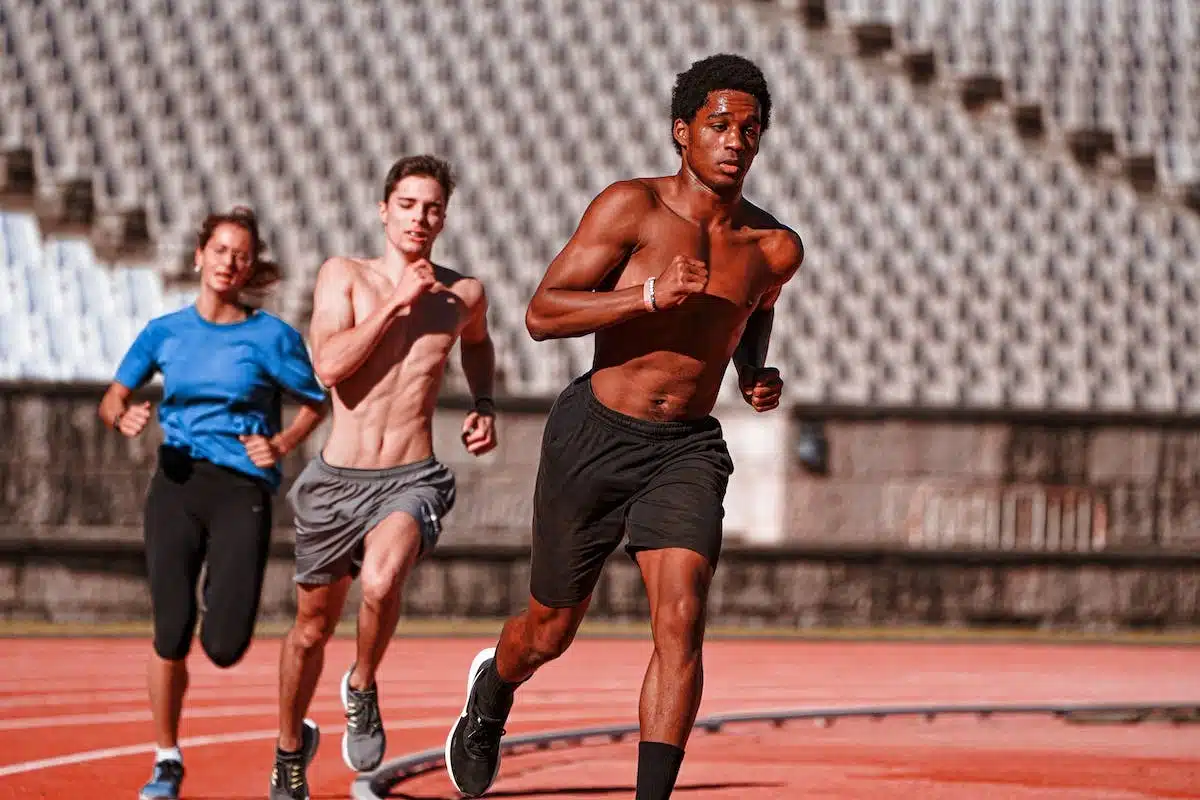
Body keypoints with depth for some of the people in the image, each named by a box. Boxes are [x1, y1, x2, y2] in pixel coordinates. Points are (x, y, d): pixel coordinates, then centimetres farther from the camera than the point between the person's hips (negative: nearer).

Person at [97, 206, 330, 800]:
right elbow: (113, 398, 16)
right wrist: (123, 414, -8)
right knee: (171, 637, -8)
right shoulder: (166, 332, 9)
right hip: (177, 485, 2)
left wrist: (281, 445, -9)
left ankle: (225, 607, 29)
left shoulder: (272, 336, 1)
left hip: (242, 489, -2)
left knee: (224, 648, -11)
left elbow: (315, 406, 9)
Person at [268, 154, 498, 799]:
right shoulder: (344, 276, -1)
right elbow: (328, 364, -15)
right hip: (337, 479, 1)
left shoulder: (463, 294, 5)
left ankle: (363, 689, -4)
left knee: (380, 582, -32)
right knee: (313, 627, 13)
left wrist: (484, 404, 13)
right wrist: (397, 303, -16)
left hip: (411, 481, -1)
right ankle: (291, 746, 38)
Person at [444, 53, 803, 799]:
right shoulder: (632, 207, -12)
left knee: (682, 619, -20)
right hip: (594, 436, -2)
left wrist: (758, 375, 5)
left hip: (686, 452, 2)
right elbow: (542, 313, -16)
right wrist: (648, 296, -28)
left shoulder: (776, 248, 1)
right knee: (551, 631, 14)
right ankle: (493, 690, 50)